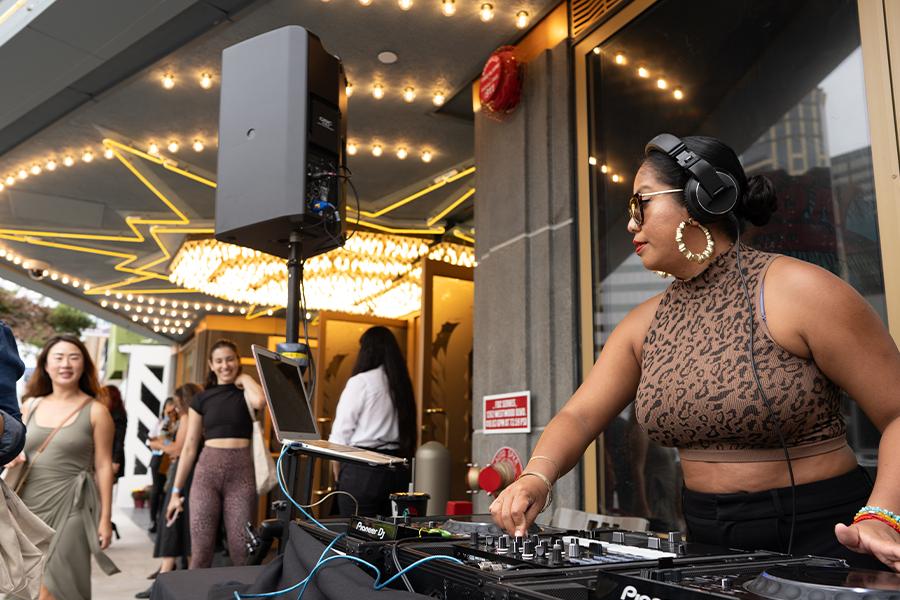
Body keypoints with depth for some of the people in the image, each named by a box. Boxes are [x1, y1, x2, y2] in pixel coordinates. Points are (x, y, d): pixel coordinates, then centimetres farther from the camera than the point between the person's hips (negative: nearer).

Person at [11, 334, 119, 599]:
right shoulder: (31, 405, 8)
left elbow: (103, 466, -4)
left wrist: (105, 517, -7)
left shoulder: (95, 411, -4)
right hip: (28, 505, 4)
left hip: (70, 507, -4)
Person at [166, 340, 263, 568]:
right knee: (200, 550, -4)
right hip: (207, 471, 2)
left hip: (241, 472, -1)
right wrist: (176, 490, 9)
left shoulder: (245, 392, 7)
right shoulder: (202, 398, 12)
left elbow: (259, 401, -20)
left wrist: (243, 378, 0)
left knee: (242, 551, -6)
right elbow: (189, 447, 12)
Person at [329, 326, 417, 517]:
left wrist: (337, 470, 5)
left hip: (363, 468, -6)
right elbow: (409, 432, 10)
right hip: (396, 471, 6)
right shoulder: (401, 384, 8)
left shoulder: (361, 382, -7)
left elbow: (342, 430, -5)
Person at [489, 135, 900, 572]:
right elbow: (580, 414, 0)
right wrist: (537, 476, -19)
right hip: (708, 540, 5)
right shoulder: (646, 323, 5)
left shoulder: (796, 291, -12)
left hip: (821, 538, -5)